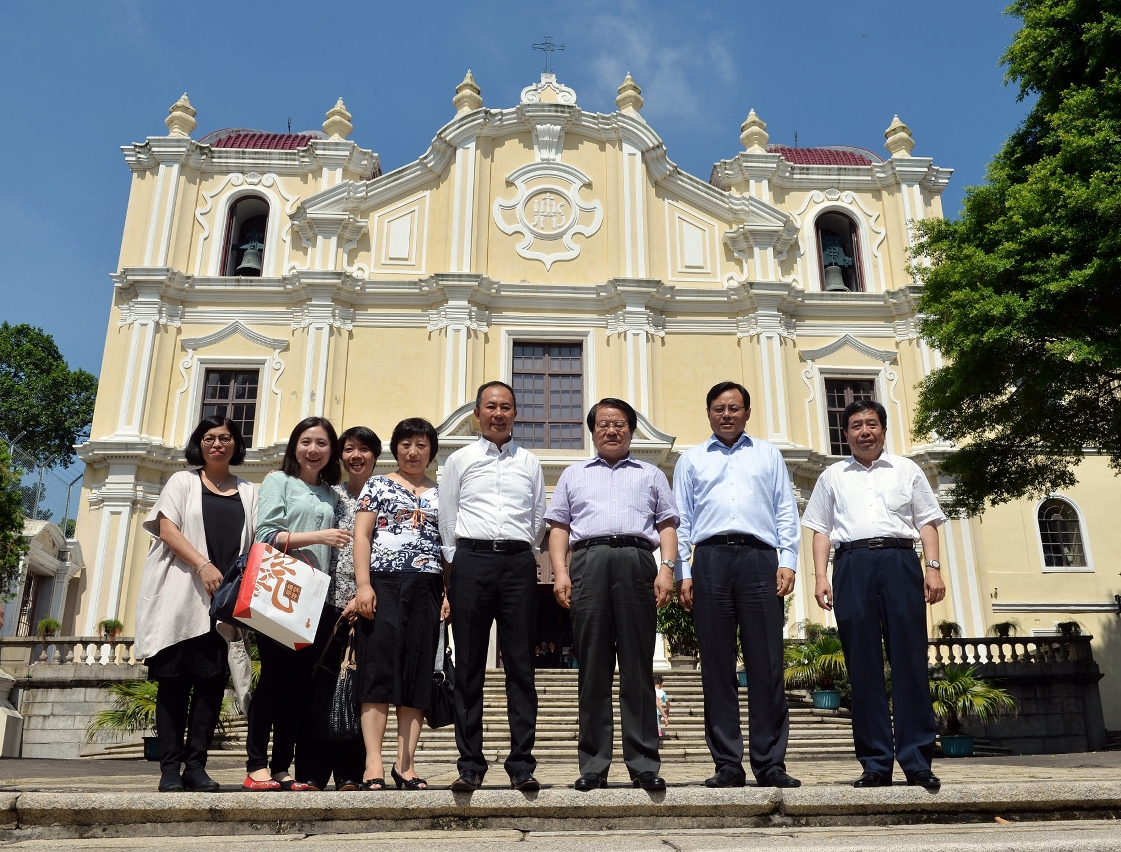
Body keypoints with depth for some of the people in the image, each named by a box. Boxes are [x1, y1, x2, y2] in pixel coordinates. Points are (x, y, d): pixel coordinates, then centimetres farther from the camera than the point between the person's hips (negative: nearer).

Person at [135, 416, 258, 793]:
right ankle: (170, 768, 3)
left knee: (212, 679, -2)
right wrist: (203, 566, -15)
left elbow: (253, 543, 11)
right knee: (174, 680, -2)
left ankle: (196, 766, 5)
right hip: (182, 595, -2)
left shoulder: (248, 492, 17)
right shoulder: (182, 481, 11)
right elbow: (167, 529, -2)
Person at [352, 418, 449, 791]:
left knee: (418, 675, 2)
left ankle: (405, 764, 7)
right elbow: (361, 536, 2)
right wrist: (363, 585, -9)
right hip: (385, 584, -3)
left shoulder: (441, 494, 17)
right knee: (380, 670, -8)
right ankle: (373, 764, -7)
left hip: (427, 590, 3)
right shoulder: (378, 485, 11)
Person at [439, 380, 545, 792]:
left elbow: (538, 519, 17)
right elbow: (447, 520, 11)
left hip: (518, 562, 1)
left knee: (521, 665, -1)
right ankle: (470, 765, 6)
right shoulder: (459, 460, 13)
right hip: (472, 561, 0)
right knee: (469, 666, 0)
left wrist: (520, 553, 10)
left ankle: (522, 763, 3)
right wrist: (459, 565, 5)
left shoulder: (530, 463, 16)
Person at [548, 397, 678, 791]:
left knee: (638, 665, -3)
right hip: (588, 561, 1)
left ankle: (644, 763, 0)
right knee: (592, 665, -1)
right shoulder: (574, 474, 25)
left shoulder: (651, 475, 24)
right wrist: (560, 571, 1)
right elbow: (559, 526, 16)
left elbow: (667, 525, 14)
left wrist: (667, 567, -3)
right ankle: (593, 764, 2)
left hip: (637, 561, 0)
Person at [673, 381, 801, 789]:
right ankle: (728, 764, 5)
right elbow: (681, 521, 13)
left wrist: (787, 562, -1)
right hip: (710, 559, 1)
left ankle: (770, 763, 2)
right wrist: (682, 573, 2)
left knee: (766, 663, -4)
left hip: (759, 559, 0)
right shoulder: (691, 459, 20)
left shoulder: (768, 454, 20)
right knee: (717, 665, 0)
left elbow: (786, 511, 12)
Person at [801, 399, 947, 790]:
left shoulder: (907, 470, 18)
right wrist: (820, 576, 1)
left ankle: (917, 760, -1)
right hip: (851, 564, 1)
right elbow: (821, 529, 14)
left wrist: (933, 567, -2)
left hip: (900, 560, 0)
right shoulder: (833, 476, 19)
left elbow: (926, 521, 12)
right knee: (863, 665, -1)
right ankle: (875, 763, 3)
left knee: (909, 660, -5)